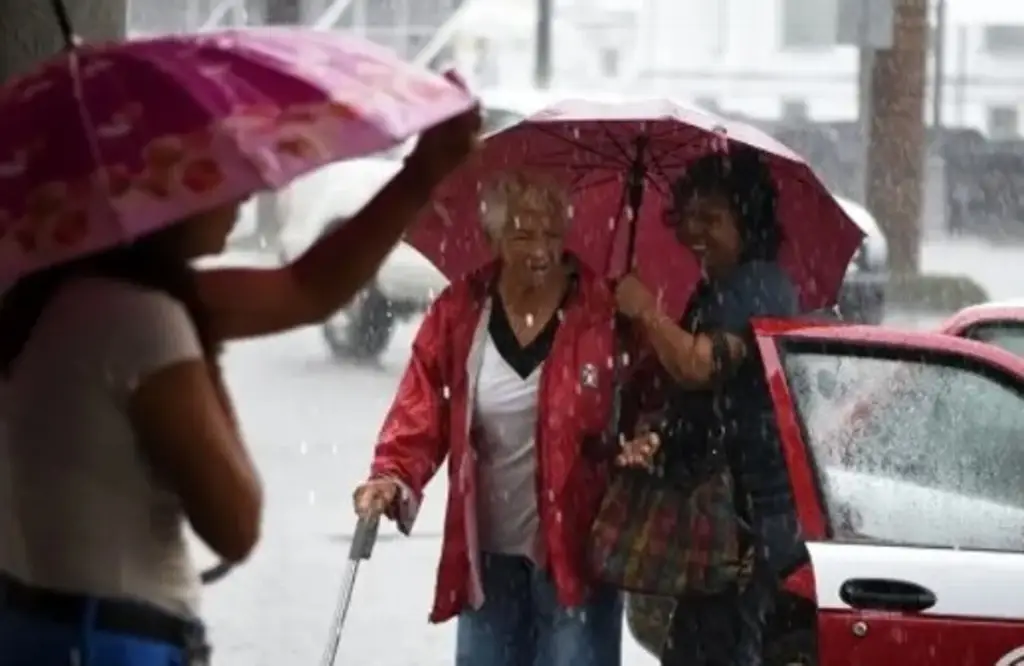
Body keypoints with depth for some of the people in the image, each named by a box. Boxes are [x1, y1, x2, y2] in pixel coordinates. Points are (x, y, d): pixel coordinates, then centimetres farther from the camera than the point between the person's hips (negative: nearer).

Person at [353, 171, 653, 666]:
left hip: (575, 546, -3)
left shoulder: (603, 309, -9)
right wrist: (394, 478, -20)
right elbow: (421, 409, -3)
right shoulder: (460, 311, -3)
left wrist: (640, 444, -24)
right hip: (489, 552, 3)